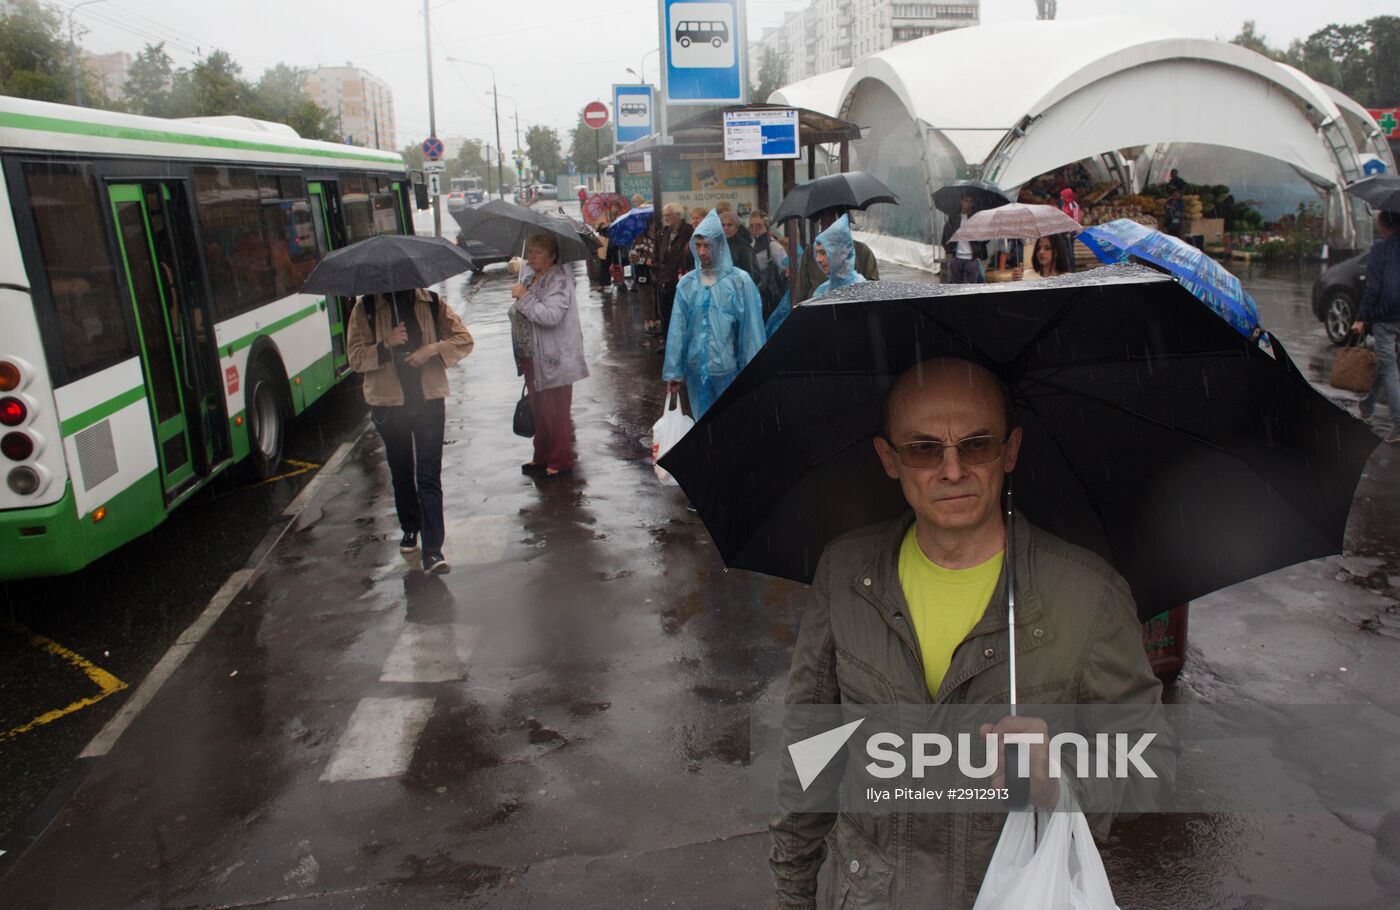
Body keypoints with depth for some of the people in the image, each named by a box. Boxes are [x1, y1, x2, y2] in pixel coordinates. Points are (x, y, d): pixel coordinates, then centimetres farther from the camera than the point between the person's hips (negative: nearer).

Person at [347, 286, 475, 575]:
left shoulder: (431, 303, 0)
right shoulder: (365, 308, -1)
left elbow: (464, 340, 1)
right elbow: (355, 358, -4)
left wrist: (433, 349, -16)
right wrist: (386, 345, -21)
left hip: (429, 401, -1)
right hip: (388, 404, 1)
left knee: (429, 476, -7)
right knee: (401, 472, 17)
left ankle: (433, 550, -8)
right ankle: (410, 528, 40)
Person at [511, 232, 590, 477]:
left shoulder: (560, 280, -15)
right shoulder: (529, 276, 12)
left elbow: (551, 315, -29)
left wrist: (524, 297, -21)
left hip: (554, 360, -9)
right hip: (533, 358, 9)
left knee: (556, 414, 0)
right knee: (539, 412, 18)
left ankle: (560, 463, 11)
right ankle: (541, 458, 30)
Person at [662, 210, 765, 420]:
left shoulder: (740, 281, -6)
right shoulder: (687, 283, 3)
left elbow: (751, 329, -5)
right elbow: (677, 329, 4)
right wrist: (673, 371, 3)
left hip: (729, 371, -3)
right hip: (696, 370, 3)